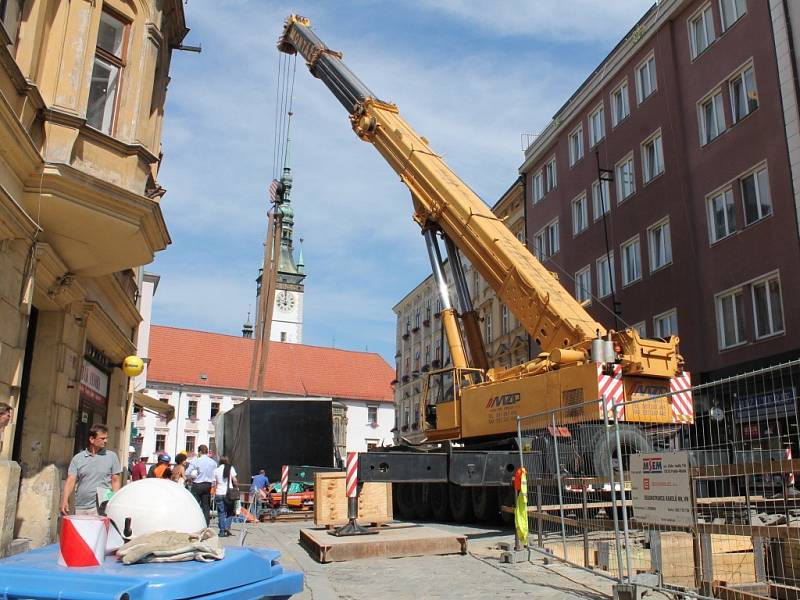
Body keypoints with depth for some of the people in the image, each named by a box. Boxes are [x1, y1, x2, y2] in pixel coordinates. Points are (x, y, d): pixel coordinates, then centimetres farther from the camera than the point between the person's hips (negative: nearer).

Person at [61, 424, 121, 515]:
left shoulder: (111, 456, 6)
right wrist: (65, 500, -10)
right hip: (81, 508, 2)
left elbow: (116, 481, 5)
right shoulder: (78, 458, 8)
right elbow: (71, 480, 2)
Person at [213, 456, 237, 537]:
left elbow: (214, 484, 5)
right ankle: (227, 527, -4)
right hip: (229, 493, -1)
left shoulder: (216, 470, 4)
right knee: (230, 512, 12)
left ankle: (222, 531, 3)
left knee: (221, 513, 6)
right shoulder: (230, 468, 1)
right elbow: (234, 480, -3)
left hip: (219, 494, 1)